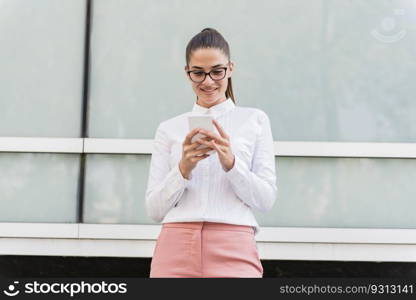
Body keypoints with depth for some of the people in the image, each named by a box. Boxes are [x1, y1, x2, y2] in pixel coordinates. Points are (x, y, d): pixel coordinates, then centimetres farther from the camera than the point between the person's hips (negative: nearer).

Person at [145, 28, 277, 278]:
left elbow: (266, 199, 5)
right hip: (176, 248, 1)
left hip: (233, 250, -1)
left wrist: (231, 163, -10)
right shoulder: (169, 129, 14)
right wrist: (183, 169, -8)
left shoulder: (254, 120, 12)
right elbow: (154, 209, 8)